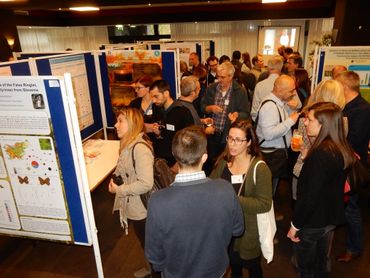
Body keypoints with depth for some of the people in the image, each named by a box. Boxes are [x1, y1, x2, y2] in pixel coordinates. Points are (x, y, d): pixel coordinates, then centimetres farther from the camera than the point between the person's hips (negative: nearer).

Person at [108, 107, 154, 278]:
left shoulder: (140, 148, -27)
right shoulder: (128, 145, 4)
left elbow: (146, 183, -31)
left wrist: (118, 190, -20)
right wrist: (115, 182, 1)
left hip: (141, 208, -9)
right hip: (133, 206, 9)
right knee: (144, 242, 27)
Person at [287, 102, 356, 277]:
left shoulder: (321, 153, -29)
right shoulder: (343, 149, -2)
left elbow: (311, 195, -27)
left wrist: (295, 224, -17)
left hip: (312, 222, -8)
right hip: (331, 219, 8)